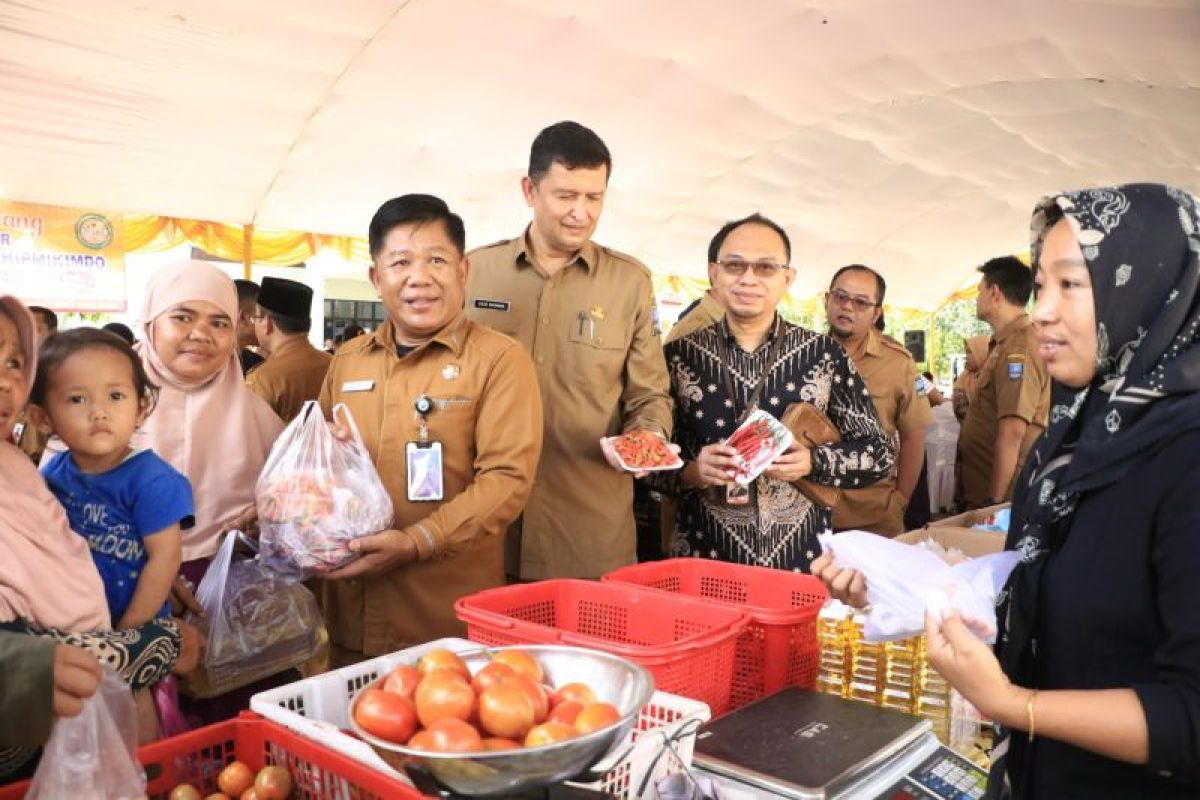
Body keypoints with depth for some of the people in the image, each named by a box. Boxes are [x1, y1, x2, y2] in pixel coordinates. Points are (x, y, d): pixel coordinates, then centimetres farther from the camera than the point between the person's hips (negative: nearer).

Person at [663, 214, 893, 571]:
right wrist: (688, 471, -18)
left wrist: (814, 462, -15)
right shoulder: (678, 355, -2)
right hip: (703, 557, 0)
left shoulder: (825, 355, -1)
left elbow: (880, 453, 3)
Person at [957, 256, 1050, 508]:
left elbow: (1013, 432, -25)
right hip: (983, 486, 9)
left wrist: (994, 501, -23)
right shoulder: (1008, 344, 14)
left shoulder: (1018, 348, -19)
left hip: (999, 494, -9)